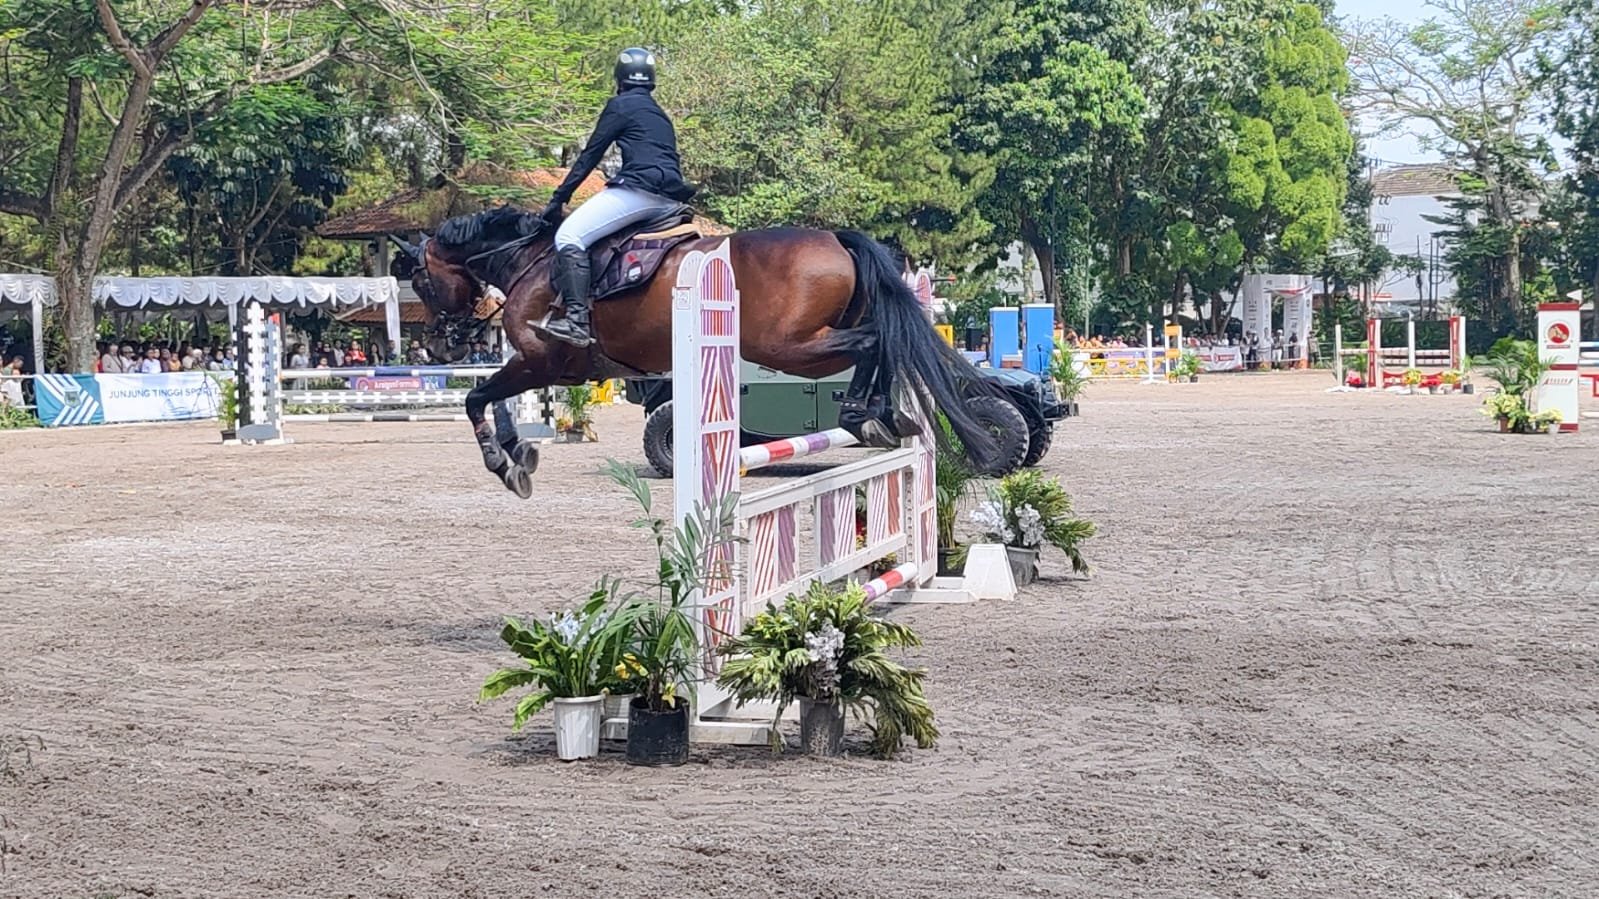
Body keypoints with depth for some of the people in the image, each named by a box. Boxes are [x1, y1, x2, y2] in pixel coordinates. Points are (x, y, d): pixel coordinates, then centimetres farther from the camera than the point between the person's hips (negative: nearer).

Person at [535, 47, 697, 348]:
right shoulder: (660, 114, 27)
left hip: (640, 188, -9)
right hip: (671, 200, 9)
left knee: (569, 235, -14)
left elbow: (590, 155, 3)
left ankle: (577, 319, -31)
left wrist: (558, 199, 5)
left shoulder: (621, 106, 4)